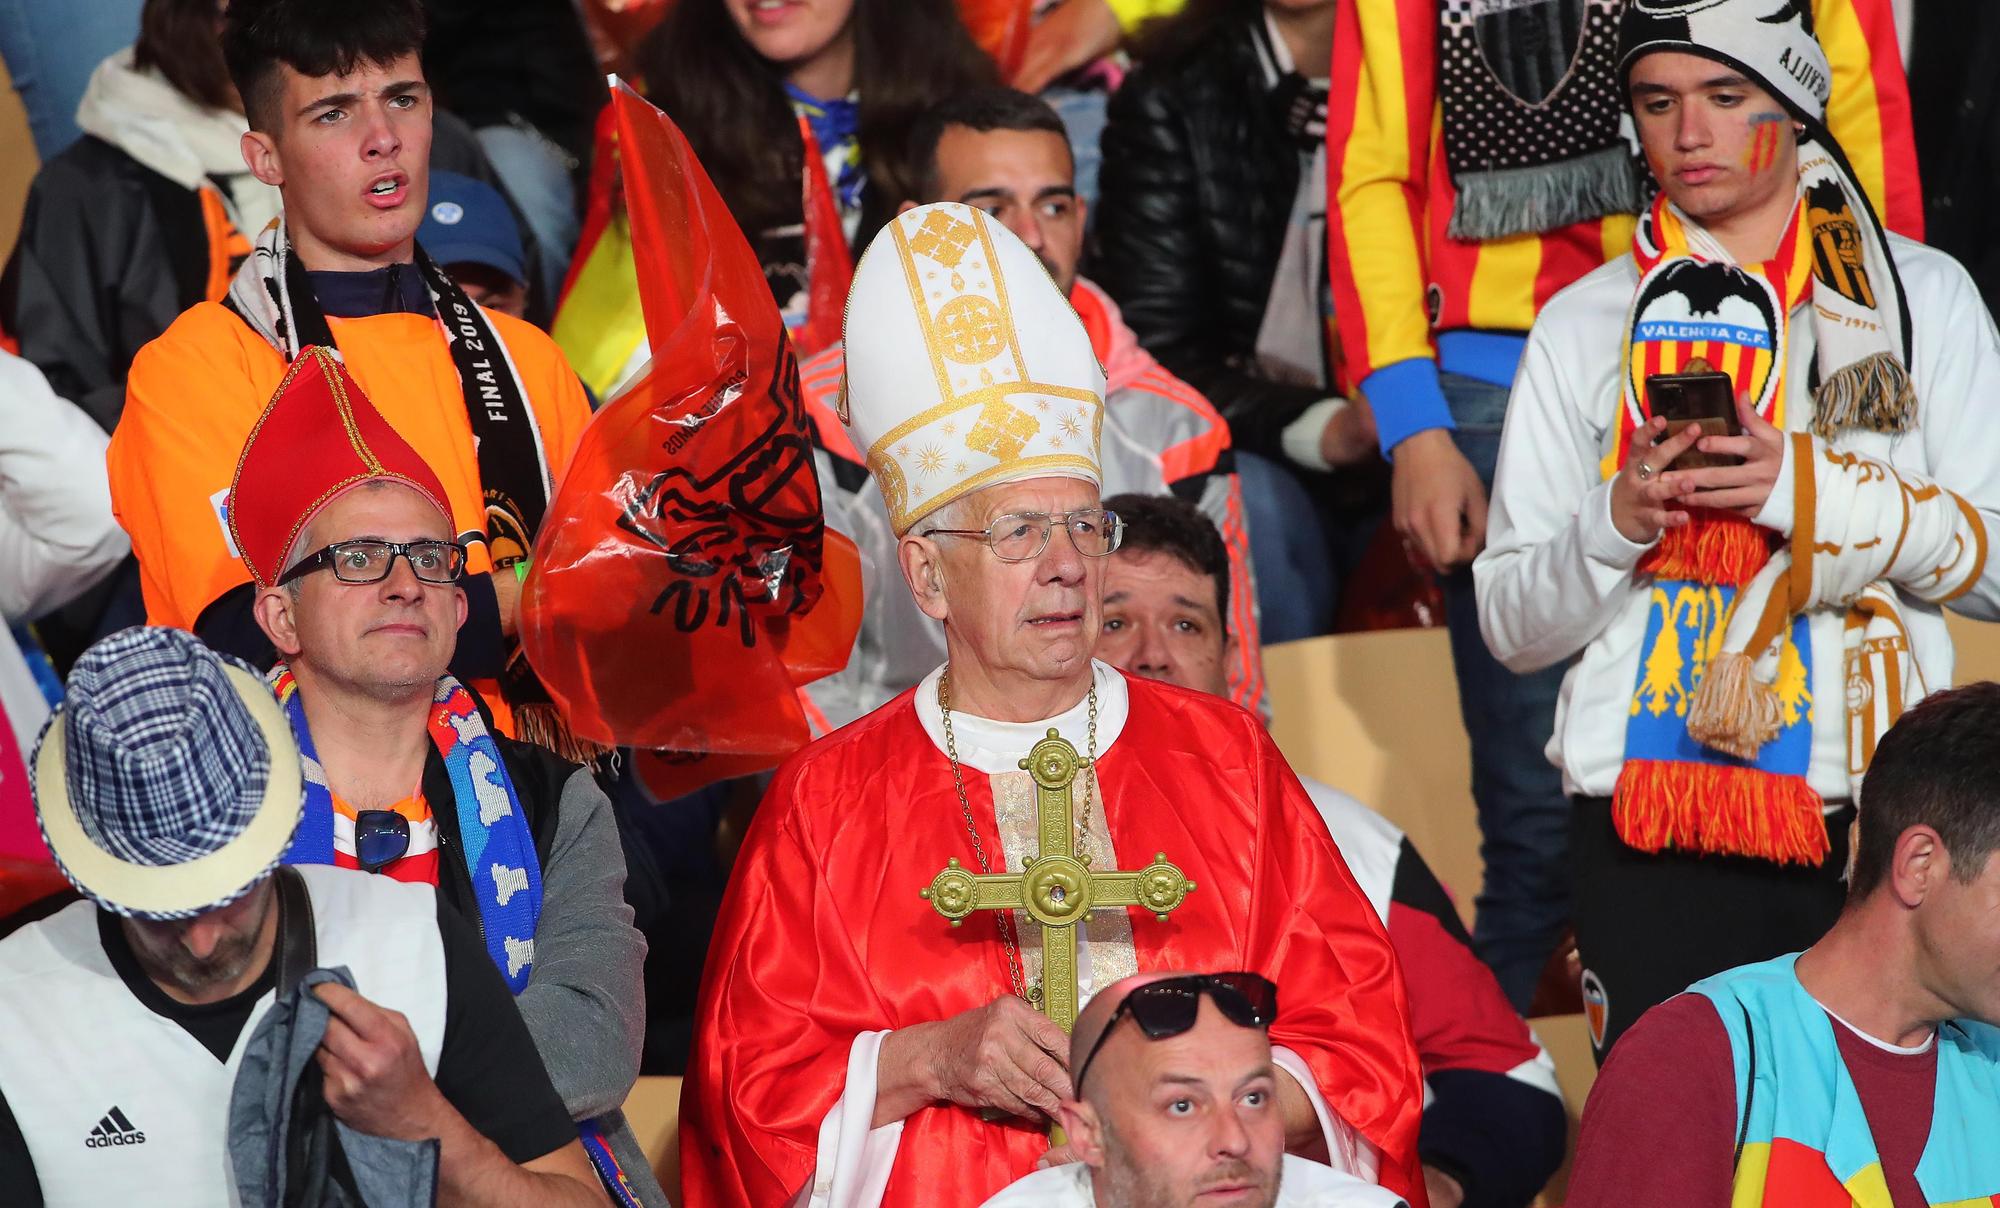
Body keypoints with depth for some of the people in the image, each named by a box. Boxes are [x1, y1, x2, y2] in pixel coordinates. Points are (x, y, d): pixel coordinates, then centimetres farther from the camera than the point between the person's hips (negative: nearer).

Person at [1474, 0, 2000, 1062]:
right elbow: (1512, 627, 10)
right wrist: (1615, 523, -8)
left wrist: (1810, 489, -11)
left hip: (1871, 811, 0)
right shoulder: (1583, 325, 14)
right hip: (1648, 807, 1)